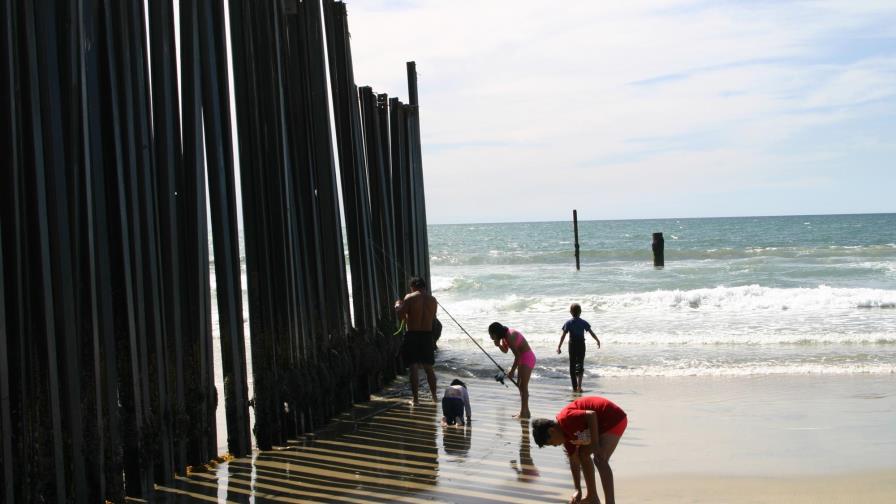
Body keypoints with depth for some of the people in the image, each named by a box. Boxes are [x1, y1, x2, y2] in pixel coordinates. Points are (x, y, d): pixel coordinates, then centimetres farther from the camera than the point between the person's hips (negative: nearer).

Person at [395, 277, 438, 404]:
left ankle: (415, 398, -1)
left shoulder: (410, 298, -8)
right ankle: (434, 396, 22)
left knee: (413, 368, 1)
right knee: (428, 368, 16)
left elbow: (400, 316, -14)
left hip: (412, 336, -4)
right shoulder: (433, 300, 5)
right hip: (427, 336, 4)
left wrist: (398, 305, 7)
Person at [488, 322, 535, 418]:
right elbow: (505, 351, 15)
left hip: (527, 357, -10)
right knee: (520, 385, 13)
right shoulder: (504, 335, 4)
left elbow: (517, 356, -23)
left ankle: (524, 413, -7)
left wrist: (512, 371, -18)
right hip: (523, 357, 10)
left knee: (523, 386, -9)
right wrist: (499, 345, -6)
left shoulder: (510, 337, -25)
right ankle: (525, 412, 18)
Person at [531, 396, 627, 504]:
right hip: (604, 423, 11)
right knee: (583, 454, 18)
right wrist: (578, 491, 12)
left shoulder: (566, 419, -21)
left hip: (615, 418, -11)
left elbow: (591, 415, -31)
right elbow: (574, 463, 12)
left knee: (600, 460, -19)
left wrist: (595, 444, -25)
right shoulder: (566, 434, 7)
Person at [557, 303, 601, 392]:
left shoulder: (568, 323, -5)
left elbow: (563, 335, -11)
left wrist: (559, 346, -9)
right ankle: (579, 385, -16)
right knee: (580, 364, 4)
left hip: (572, 345, 0)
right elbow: (591, 333, 1)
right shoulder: (583, 322, -3)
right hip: (581, 345, 0)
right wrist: (598, 341, 15)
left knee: (572, 365, 9)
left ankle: (575, 387, 11)